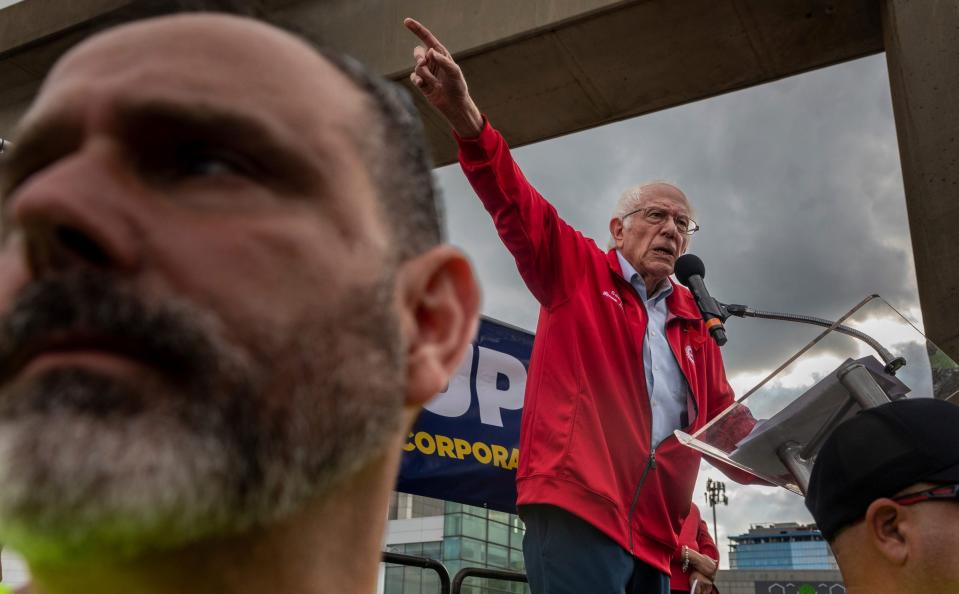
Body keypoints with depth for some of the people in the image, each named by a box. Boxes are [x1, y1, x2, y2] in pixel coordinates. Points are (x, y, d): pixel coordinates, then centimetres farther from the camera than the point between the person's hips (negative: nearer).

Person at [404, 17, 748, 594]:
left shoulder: (693, 324, 21)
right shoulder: (578, 272, 6)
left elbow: (722, 415, 27)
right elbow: (519, 207, -10)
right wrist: (467, 119, -25)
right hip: (577, 509, -7)